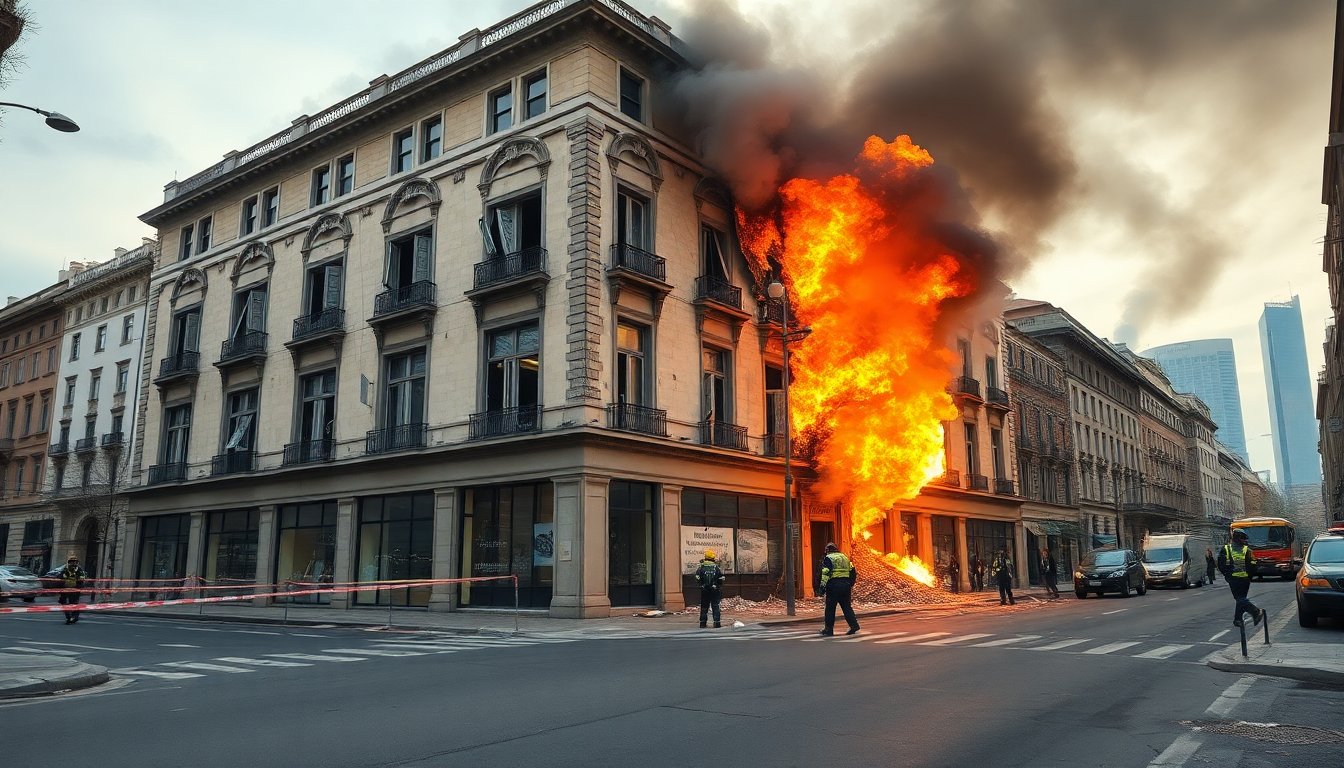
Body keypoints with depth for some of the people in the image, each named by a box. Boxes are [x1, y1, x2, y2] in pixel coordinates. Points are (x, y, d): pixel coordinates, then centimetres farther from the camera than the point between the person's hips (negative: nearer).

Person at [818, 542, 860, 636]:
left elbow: (826, 573, -13)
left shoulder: (828, 558, -1)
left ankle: (829, 629, 3)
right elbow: (854, 571, 20)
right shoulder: (845, 557, 19)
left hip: (834, 584, -6)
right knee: (846, 606, 13)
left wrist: (823, 586, -15)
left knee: (830, 608, 1)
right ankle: (854, 625, 3)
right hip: (846, 585, 6)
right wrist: (851, 584, 26)